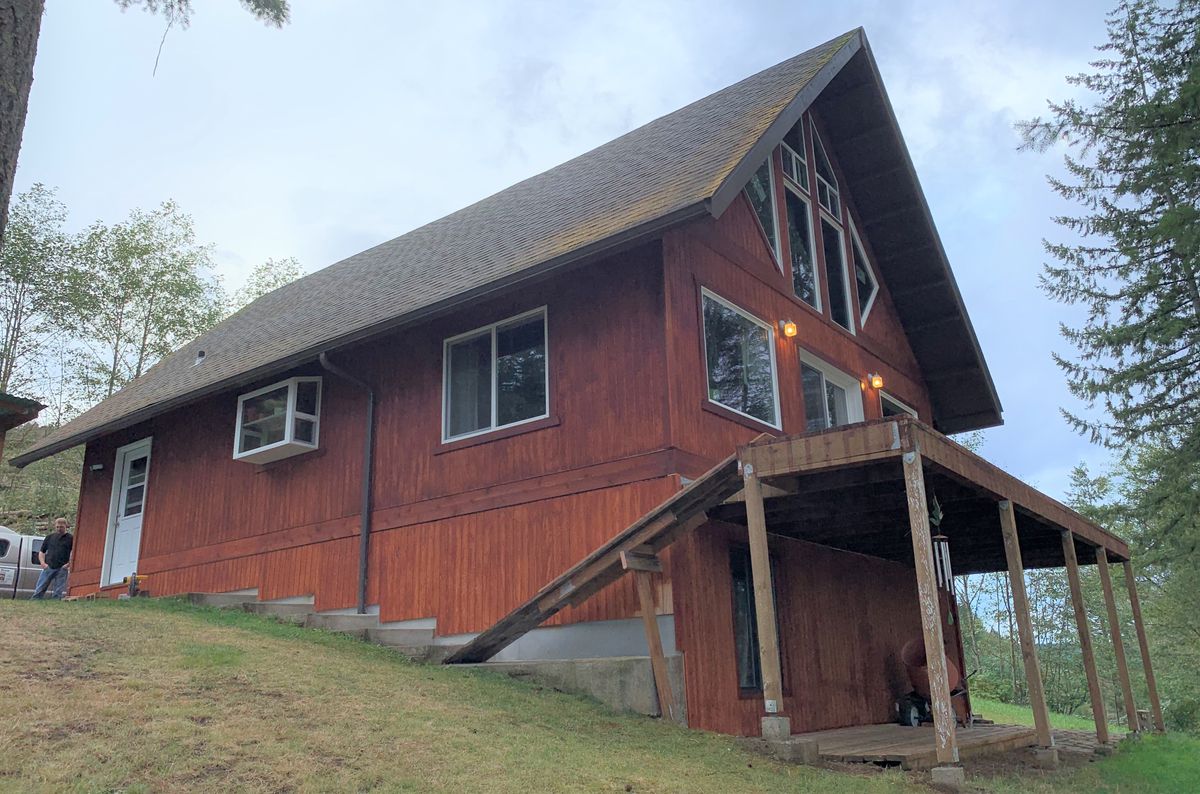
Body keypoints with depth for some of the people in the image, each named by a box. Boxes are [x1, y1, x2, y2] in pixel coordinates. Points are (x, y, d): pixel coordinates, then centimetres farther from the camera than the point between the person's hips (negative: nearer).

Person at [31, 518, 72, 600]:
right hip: (48, 567, 3)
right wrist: (43, 563, 2)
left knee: (58, 593, 0)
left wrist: (69, 564, -12)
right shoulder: (50, 537, 13)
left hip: (62, 569, -3)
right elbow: (42, 552, 18)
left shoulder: (70, 539, 3)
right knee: (39, 591, 1)